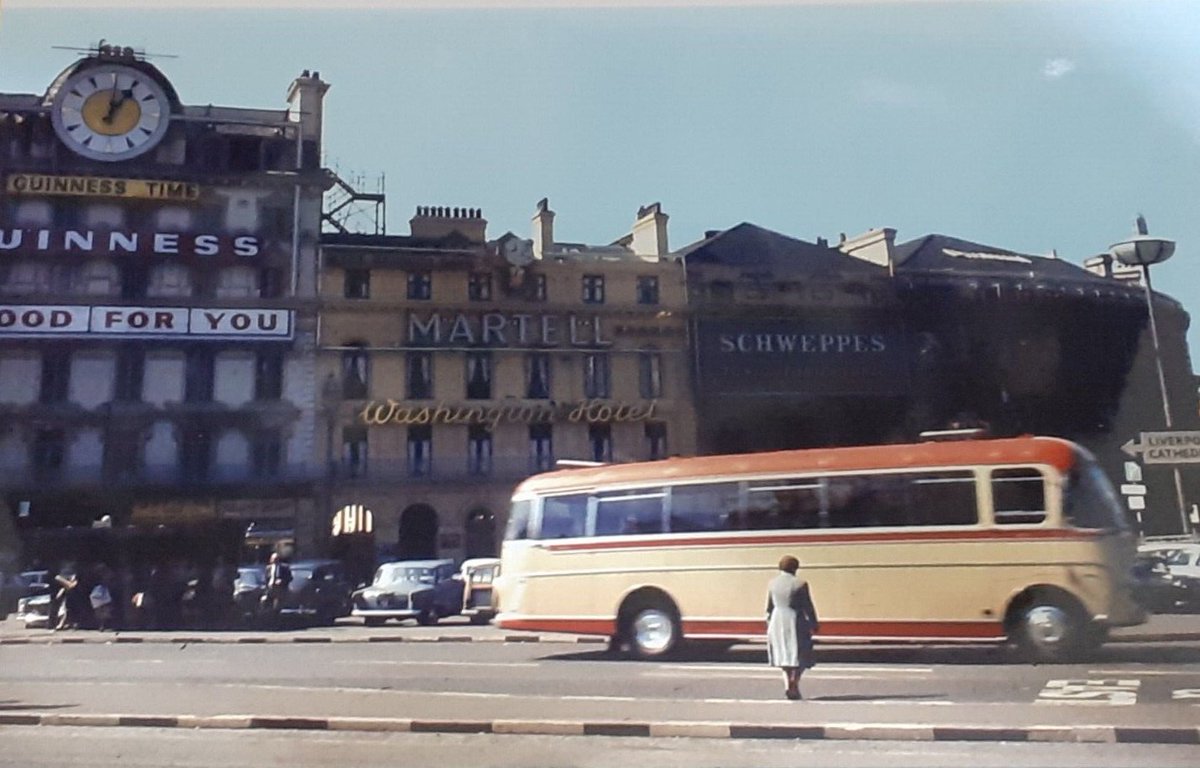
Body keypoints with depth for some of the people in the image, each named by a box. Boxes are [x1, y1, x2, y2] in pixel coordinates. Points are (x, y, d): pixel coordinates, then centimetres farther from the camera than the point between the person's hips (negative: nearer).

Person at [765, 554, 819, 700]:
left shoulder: (772, 583, 3)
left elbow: (769, 607, 10)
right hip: (796, 622, -4)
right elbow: (808, 607, -8)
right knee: (800, 656, 6)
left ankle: (788, 684, 6)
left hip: (777, 622, 4)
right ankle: (794, 685, -7)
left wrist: (769, 623, 21)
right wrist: (814, 624, 3)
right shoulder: (800, 584, -11)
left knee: (784, 654, 16)